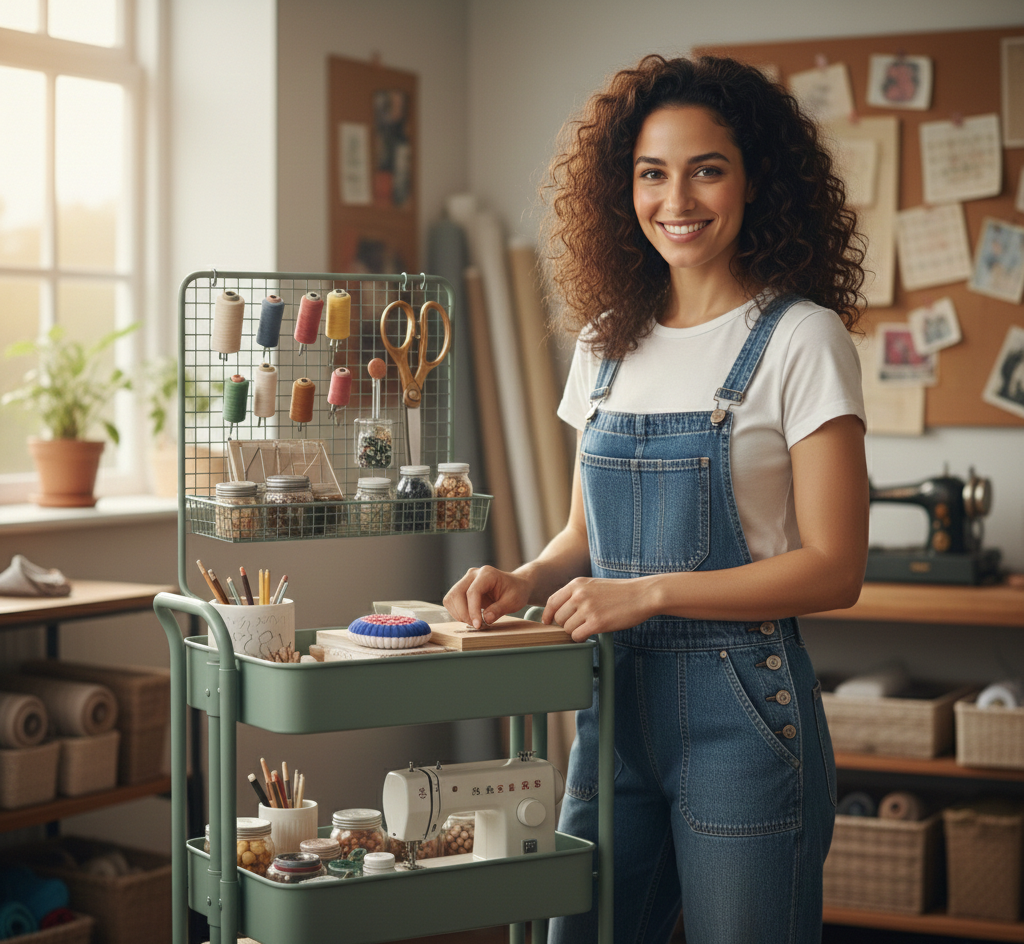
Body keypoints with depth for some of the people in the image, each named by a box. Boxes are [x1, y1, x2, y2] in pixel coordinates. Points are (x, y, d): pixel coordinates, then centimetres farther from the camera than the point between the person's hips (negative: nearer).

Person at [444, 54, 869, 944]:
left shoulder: (801, 341, -8)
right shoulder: (607, 343, 9)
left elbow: (833, 568, -12)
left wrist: (651, 592, -18)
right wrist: (529, 580, -4)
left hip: (742, 711, -5)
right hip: (613, 702, 5)